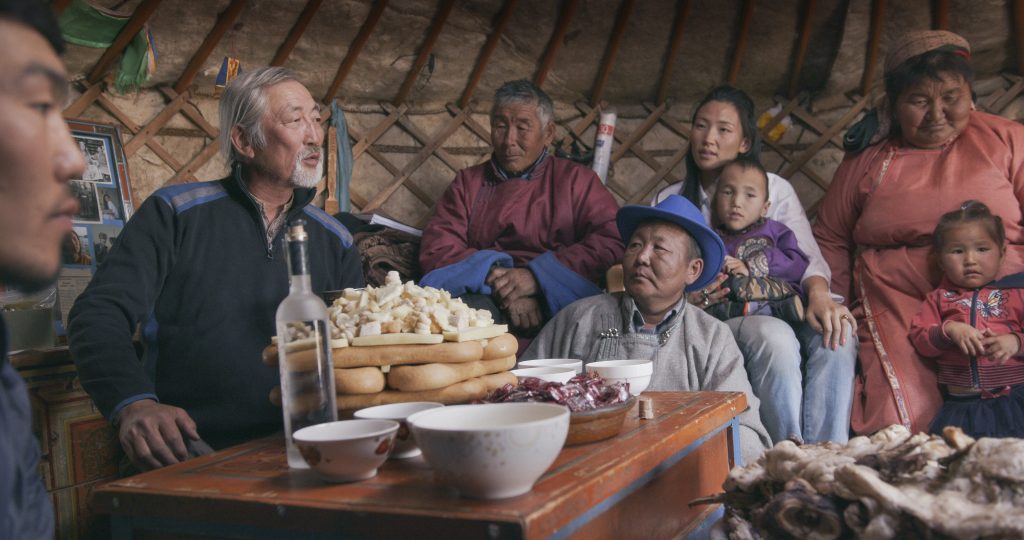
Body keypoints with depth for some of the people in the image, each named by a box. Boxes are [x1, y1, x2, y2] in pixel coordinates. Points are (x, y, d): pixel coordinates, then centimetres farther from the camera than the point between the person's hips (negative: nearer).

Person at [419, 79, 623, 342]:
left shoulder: (576, 180, 17)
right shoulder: (468, 182, 23)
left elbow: (611, 241, -1)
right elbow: (436, 249, 8)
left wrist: (537, 275, -14)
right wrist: (495, 278, -12)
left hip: (555, 303, 1)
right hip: (485, 297, 0)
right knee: (476, 309, -38)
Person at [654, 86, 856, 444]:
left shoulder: (776, 189, 16)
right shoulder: (670, 201, 15)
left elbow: (807, 256, 4)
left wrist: (819, 292, -20)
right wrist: (684, 299, -15)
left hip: (780, 311, 2)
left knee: (836, 334, -32)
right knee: (775, 336, -36)